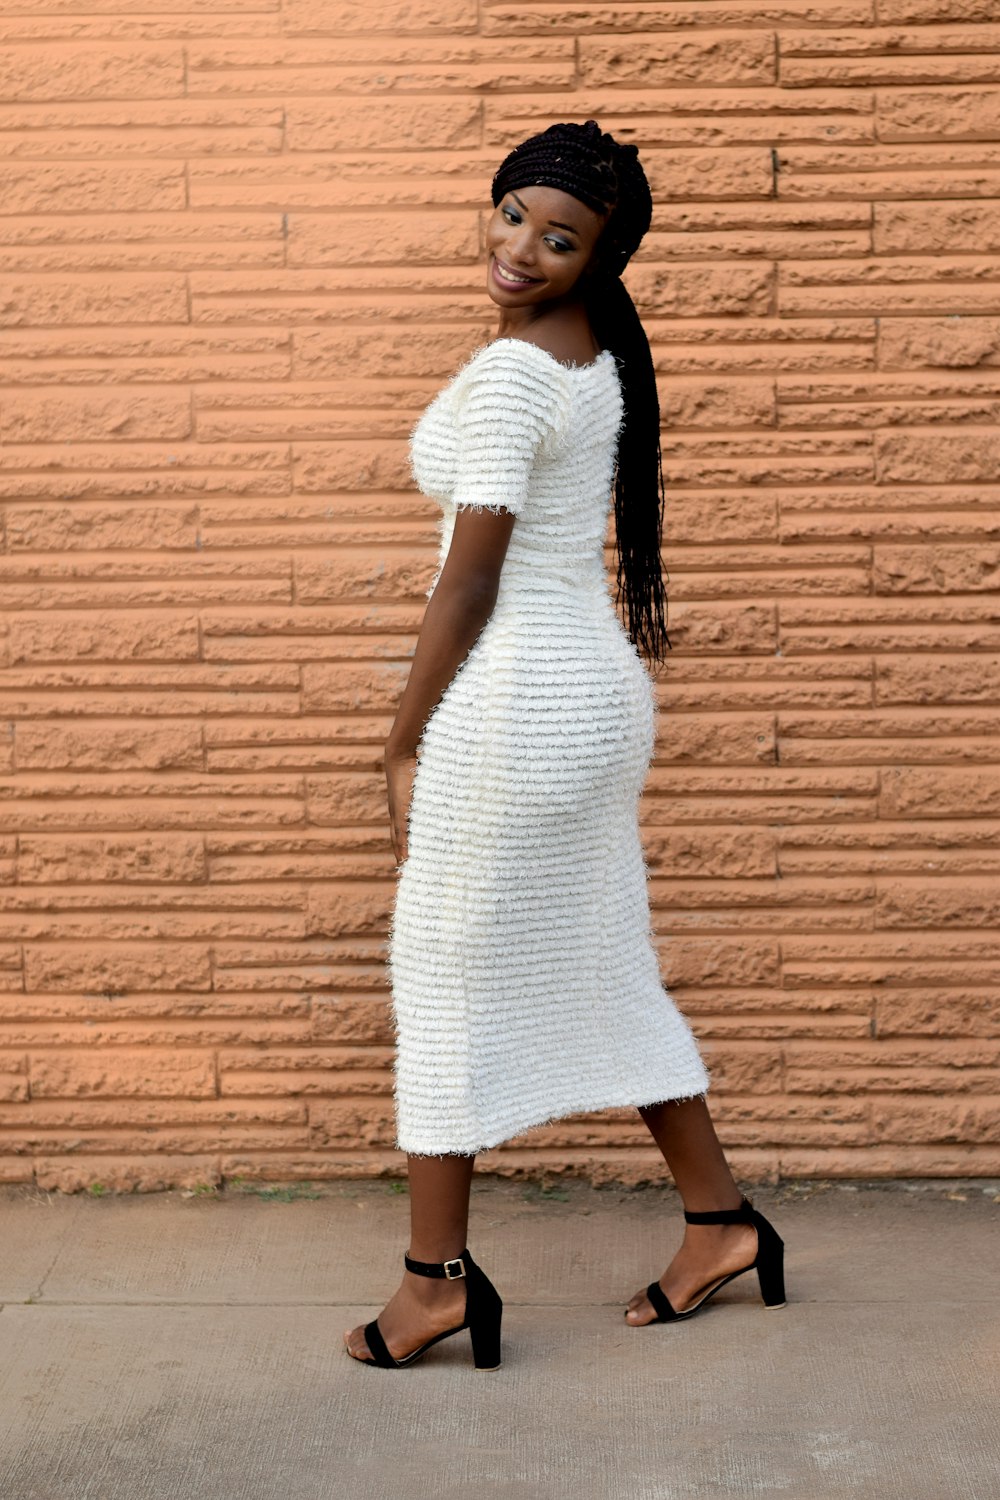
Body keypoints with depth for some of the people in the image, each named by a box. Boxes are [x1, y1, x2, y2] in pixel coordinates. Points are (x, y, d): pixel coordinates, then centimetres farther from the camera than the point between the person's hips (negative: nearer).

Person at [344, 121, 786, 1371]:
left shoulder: (510, 371, -17)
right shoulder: (600, 358, 12)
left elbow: (470, 580, -17)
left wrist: (406, 743, -9)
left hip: (511, 700, -9)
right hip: (601, 691, 9)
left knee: (447, 975, 3)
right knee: (601, 966, 17)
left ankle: (436, 1276, 14)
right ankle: (719, 1219, 27)